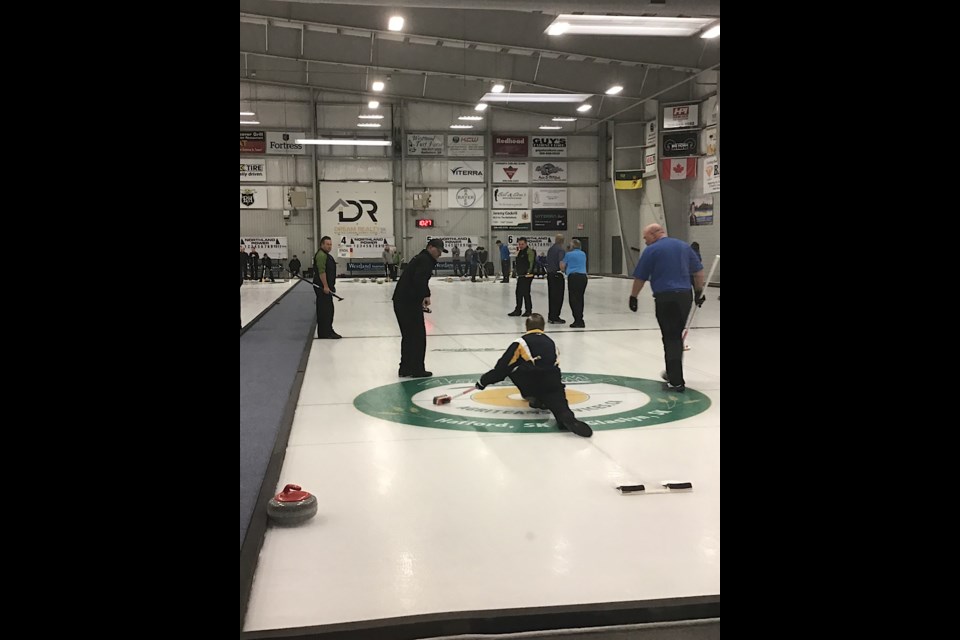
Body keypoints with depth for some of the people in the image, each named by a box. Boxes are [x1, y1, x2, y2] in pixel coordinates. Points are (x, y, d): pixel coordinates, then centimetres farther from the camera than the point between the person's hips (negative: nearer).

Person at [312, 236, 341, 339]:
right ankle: (324, 333, -7)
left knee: (328, 309, 15)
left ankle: (328, 331, 22)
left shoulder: (326, 255, 19)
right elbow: (321, 271, -22)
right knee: (324, 310, -8)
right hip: (322, 287, -11)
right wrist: (325, 286, -25)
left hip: (327, 287, 11)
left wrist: (330, 286, 25)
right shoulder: (321, 255, -15)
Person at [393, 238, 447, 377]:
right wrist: (426, 294, -19)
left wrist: (422, 296, 15)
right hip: (409, 302, -10)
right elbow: (419, 279, -25)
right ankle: (417, 369, 3)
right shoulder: (425, 260, -9)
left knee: (408, 335, 16)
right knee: (418, 335, -1)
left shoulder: (421, 258, 23)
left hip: (401, 300, 10)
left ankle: (405, 369, 20)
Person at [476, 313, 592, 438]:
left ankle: (534, 398, 20)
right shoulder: (551, 343, 30)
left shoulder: (521, 342, 14)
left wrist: (484, 380, 19)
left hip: (530, 384, -2)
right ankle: (567, 419, -38)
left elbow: (503, 365, 7)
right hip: (552, 387, 3)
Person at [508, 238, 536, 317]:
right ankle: (517, 310, 21)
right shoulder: (519, 252, 18)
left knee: (525, 293, -5)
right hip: (520, 275, 9)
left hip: (527, 276, -9)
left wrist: (529, 273, -24)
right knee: (519, 293, 12)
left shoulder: (529, 251, -11)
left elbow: (531, 263, -18)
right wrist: (518, 273, 21)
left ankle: (528, 311, 6)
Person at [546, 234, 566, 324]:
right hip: (557, 275, -8)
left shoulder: (550, 249, 11)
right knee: (558, 297, -2)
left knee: (551, 296, 13)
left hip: (549, 274, 8)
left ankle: (550, 316, 18)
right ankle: (555, 317, -1)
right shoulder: (561, 250, -14)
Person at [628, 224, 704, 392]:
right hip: (685, 296, 6)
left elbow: (640, 278, -1)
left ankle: (676, 381, -3)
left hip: (665, 298, -6)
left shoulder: (651, 250, -3)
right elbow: (698, 271, 14)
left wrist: (633, 297, 11)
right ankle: (674, 373, 31)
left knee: (670, 338, -2)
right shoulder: (684, 246, 13)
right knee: (677, 336, 19)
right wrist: (699, 291, 22)